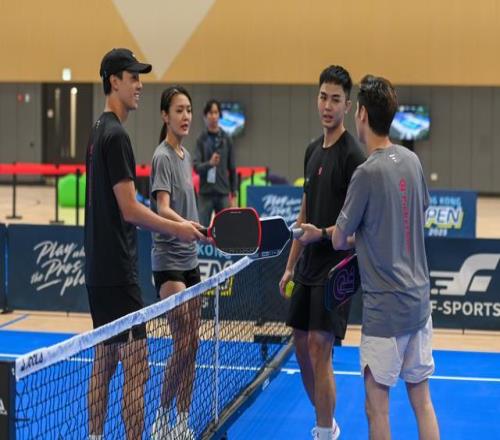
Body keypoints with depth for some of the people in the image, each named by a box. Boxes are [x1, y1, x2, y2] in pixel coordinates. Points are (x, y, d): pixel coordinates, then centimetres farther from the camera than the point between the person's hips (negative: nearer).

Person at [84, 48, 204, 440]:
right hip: (118, 272, -10)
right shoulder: (116, 136, -15)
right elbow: (129, 209, -19)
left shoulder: (99, 132, 14)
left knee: (103, 365, 14)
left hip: (100, 271, 10)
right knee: (136, 370, -7)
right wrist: (177, 229, -10)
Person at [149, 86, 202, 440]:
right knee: (183, 345, -9)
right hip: (168, 261, -8)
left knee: (193, 344, 8)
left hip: (190, 258, 8)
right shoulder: (163, 156, -13)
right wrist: (189, 226, -41)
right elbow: (162, 209, -25)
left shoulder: (185, 155, 12)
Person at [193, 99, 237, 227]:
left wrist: (234, 195, 2)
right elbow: (196, 166, -8)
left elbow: (232, 169, 6)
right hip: (205, 194, -1)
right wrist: (209, 163, -29)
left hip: (223, 194, 1)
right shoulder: (201, 139, 0)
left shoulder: (226, 139, 3)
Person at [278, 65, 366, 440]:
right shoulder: (313, 150, 13)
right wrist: (291, 265, 18)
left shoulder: (352, 155, -11)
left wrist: (323, 233, -30)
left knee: (319, 348, -9)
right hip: (308, 267, 8)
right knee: (301, 345, 12)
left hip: (335, 267, -8)